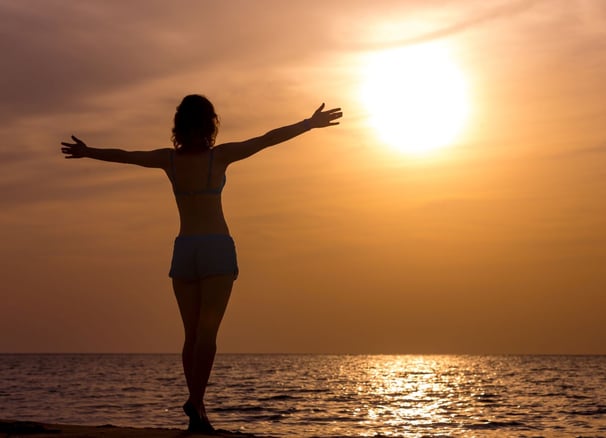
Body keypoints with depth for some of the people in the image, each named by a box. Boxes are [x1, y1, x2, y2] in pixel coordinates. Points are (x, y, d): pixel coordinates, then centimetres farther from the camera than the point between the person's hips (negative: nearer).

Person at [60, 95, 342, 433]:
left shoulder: (168, 159, 4)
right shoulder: (220, 155, -5)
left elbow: (124, 155, 17)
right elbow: (267, 139, -5)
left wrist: (87, 152, 33)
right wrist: (310, 124, 1)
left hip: (183, 249, 4)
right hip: (217, 247, -3)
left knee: (193, 334, 8)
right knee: (207, 332, -9)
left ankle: (198, 412, 8)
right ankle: (196, 402, -24)